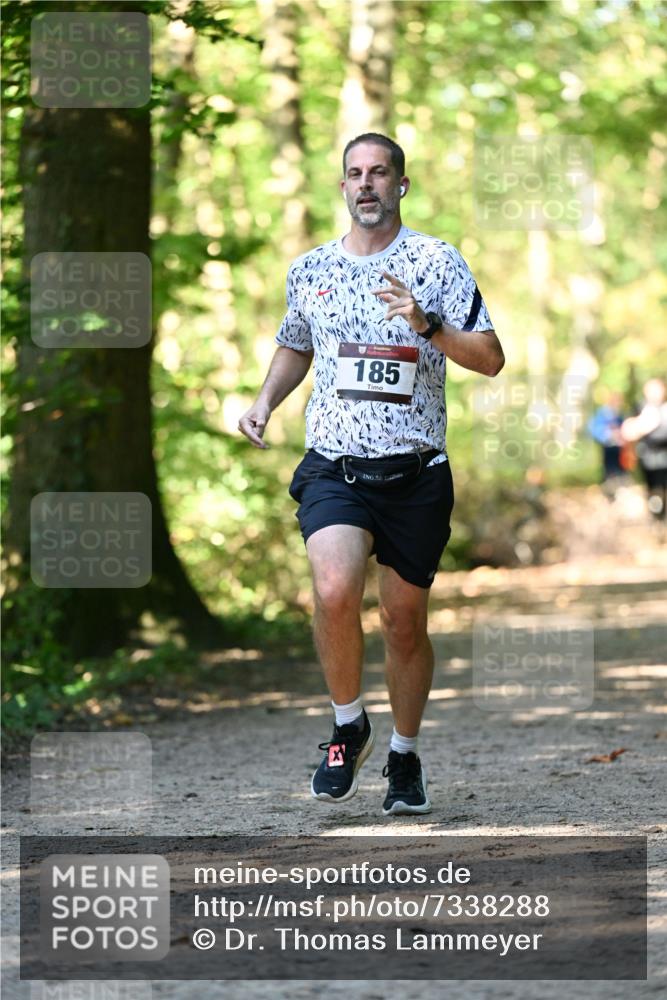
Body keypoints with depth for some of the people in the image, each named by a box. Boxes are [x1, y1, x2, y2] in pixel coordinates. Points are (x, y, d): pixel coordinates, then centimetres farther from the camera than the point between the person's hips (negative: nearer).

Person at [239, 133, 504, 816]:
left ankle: (405, 758, 28)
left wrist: (427, 325, -19)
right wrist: (264, 403, 11)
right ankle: (348, 726, 0)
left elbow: (490, 358, -4)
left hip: (416, 471, -1)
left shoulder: (437, 261, 0)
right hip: (333, 468, 1)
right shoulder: (310, 269, 10)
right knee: (335, 592, -24)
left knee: (404, 621, 7)